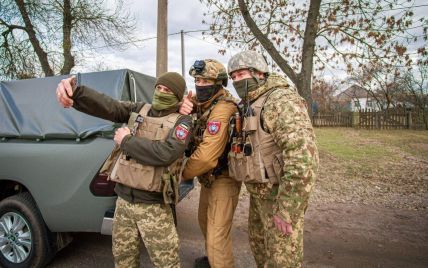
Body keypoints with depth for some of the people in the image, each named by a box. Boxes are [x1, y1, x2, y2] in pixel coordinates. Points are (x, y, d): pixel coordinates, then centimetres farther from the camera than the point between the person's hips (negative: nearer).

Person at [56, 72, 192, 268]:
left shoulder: (182, 122, -7)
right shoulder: (139, 110, 6)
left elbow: (165, 154, -25)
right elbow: (107, 106, -10)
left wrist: (127, 141, -14)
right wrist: (75, 91, -29)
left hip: (153, 205, -4)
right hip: (124, 199, 5)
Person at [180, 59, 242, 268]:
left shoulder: (222, 110, -28)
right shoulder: (205, 102, 2)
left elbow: (206, 156, -33)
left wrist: (182, 174, -16)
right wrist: (183, 105, -18)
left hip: (223, 179, -10)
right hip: (209, 176, 10)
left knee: (217, 236, -4)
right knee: (205, 221, 26)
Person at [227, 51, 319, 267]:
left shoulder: (281, 100, -20)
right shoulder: (251, 106, 12)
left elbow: (303, 157, -27)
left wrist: (286, 209, -26)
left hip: (280, 195, -9)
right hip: (260, 193, 9)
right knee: (259, 244, 23)